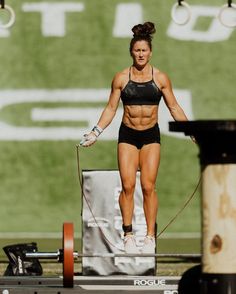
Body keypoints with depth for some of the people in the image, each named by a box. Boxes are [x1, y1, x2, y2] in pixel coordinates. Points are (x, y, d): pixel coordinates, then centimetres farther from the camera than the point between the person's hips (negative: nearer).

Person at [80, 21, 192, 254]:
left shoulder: (160, 78, 2)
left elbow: (174, 108, 7)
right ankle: (128, 235, 0)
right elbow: (111, 108, 7)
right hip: (127, 135, 0)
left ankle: (150, 236, 1)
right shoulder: (121, 78, 1)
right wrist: (96, 132, 0)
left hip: (151, 136, 0)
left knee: (148, 186, -5)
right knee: (128, 186, -7)